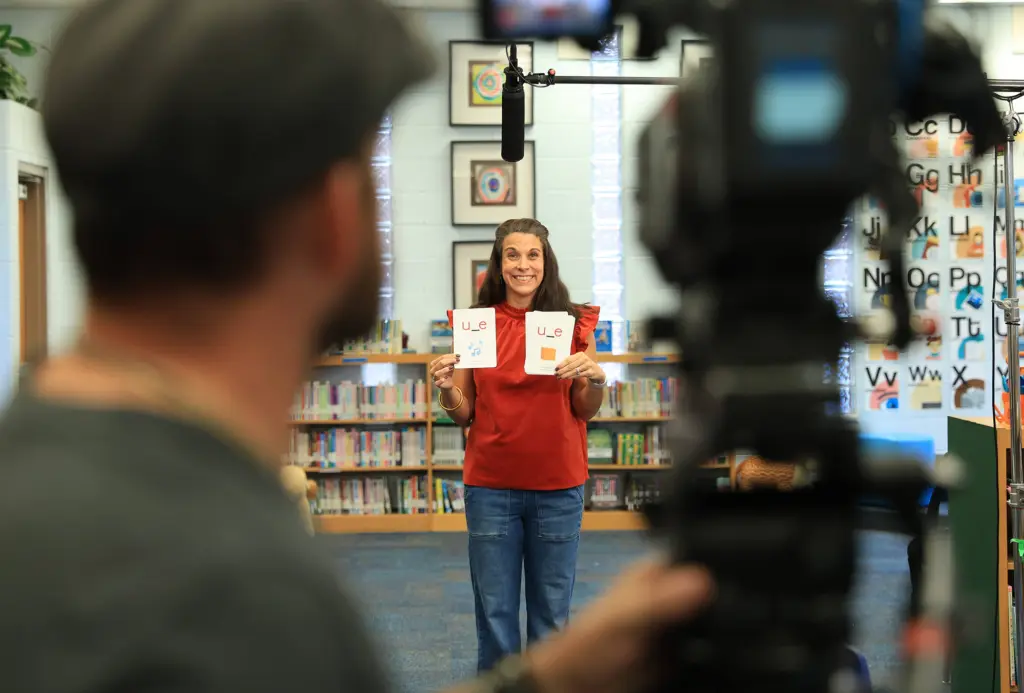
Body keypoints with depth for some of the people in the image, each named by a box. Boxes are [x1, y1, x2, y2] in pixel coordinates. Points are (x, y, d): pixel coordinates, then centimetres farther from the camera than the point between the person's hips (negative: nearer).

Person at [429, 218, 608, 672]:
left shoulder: (573, 322, 0)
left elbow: (585, 411, 3)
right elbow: (463, 414, 4)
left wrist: (594, 380, -17)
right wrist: (446, 388, -16)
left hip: (557, 485, 0)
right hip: (490, 486, 0)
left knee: (552, 612, 9)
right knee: (495, 612, 6)